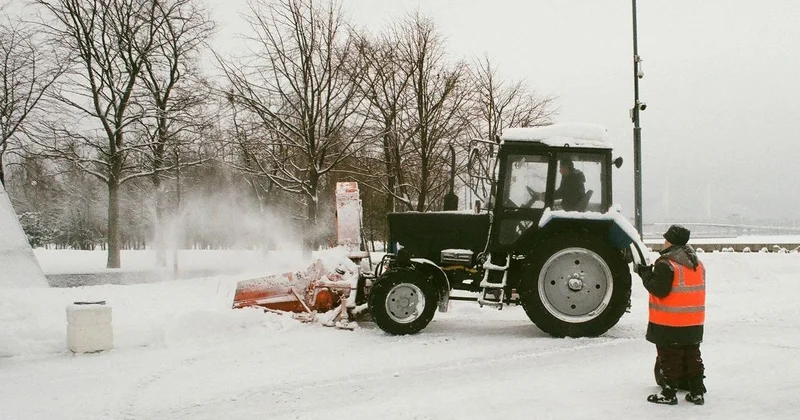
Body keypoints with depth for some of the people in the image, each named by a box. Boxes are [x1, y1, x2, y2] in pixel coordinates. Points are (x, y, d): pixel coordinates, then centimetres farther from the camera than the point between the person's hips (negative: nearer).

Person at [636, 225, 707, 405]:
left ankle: (669, 393, 7)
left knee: (670, 358, 1)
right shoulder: (697, 263, 9)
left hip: (669, 324, -7)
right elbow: (696, 289, 16)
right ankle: (697, 392, 19)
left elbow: (659, 290, -20)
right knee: (693, 356, 15)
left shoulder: (666, 264, -17)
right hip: (694, 323, 7)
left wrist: (645, 273, -8)